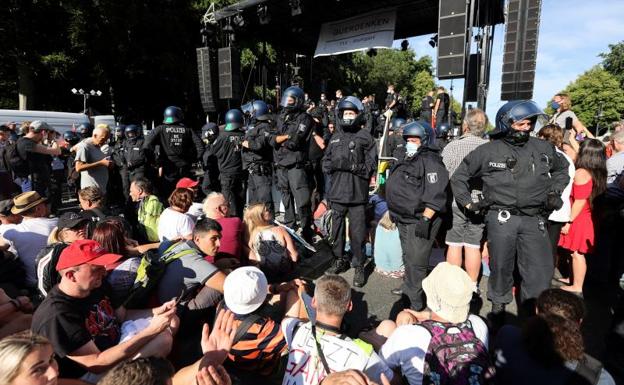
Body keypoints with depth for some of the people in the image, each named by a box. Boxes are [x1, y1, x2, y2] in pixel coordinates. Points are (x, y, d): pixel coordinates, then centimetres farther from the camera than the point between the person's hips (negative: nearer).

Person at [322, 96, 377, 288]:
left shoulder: (365, 137, -2)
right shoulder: (335, 137, 13)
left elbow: (371, 166, -7)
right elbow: (325, 162, 12)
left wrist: (351, 166, -19)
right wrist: (333, 164, -9)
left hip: (357, 194, -5)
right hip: (337, 192, 5)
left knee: (357, 232, 1)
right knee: (337, 229, 16)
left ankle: (359, 266, 17)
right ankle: (339, 260, 34)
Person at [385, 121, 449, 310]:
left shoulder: (430, 162, -15)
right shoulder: (408, 160, 16)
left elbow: (435, 195, -24)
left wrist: (425, 219, -27)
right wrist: (395, 211, 26)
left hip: (420, 221, -10)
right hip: (404, 219, 10)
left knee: (416, 261, -5)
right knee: (408, 257, 22)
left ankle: (416, 301, 5)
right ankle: (409, 287, 38)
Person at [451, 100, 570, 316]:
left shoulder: (543, 148, 7)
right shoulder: (488, 151, -1)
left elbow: (562, 169, 29)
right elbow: (459, 177, 9)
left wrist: (554, 191, 16)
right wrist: (468, 203, 4)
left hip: (534, 219, 3)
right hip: (501, 218, -2)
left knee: (541, 271, 0)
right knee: (501, 267, 9)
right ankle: (498, 306, 29)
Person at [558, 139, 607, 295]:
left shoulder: (581, 173, -19)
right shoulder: (598, 173, 4)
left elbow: (580, 202, -20)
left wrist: (569, 222, -16)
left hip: (579, 219, -8)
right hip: (586, 218, 8)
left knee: (577, 253, 2)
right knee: (577, 253, 19)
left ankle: (577, 287, 11)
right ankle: (575, 278, 32)